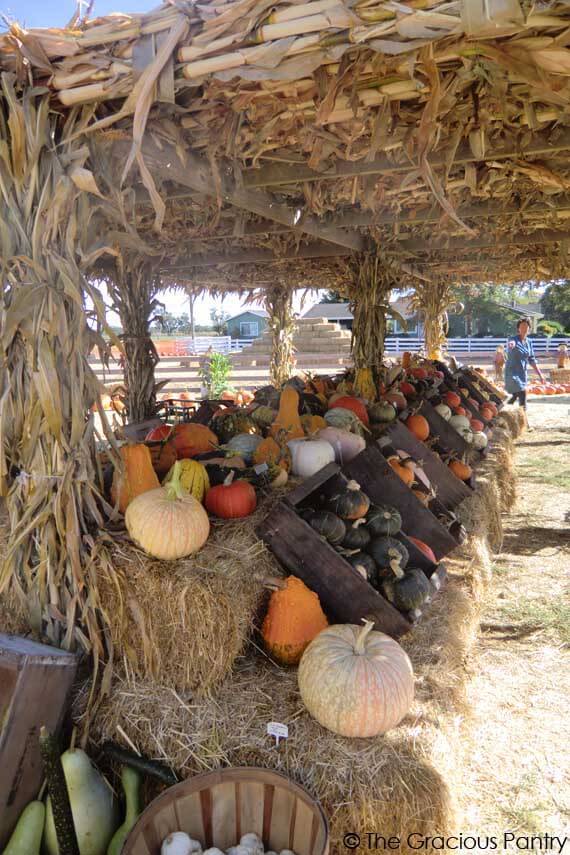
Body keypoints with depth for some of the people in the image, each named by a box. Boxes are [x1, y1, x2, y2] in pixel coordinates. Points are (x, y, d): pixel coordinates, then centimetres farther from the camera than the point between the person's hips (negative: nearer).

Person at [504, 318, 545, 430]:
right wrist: (511, 344, -63)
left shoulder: (529, 342, 9)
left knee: (515, 397, 12)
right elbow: (512, 343, -37)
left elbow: (532, 360, 15)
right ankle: (526, 424, -10)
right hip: (512, 373, -7)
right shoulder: (514, 339, -11)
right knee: (522, 396, -13)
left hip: (523, 373, 7)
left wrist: (540, 374, 13)